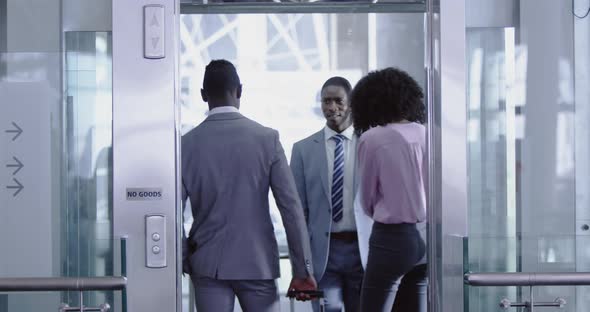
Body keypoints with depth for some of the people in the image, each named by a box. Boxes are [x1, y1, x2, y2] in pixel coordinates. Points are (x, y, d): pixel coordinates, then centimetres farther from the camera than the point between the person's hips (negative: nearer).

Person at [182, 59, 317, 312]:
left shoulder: (187, 144, -3)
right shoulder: (267, 139, -5)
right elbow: (291, 207, -7)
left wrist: (184, 260, 7)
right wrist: (303, 269, -3)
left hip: (208, 265, 1)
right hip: (257, 263, -1)